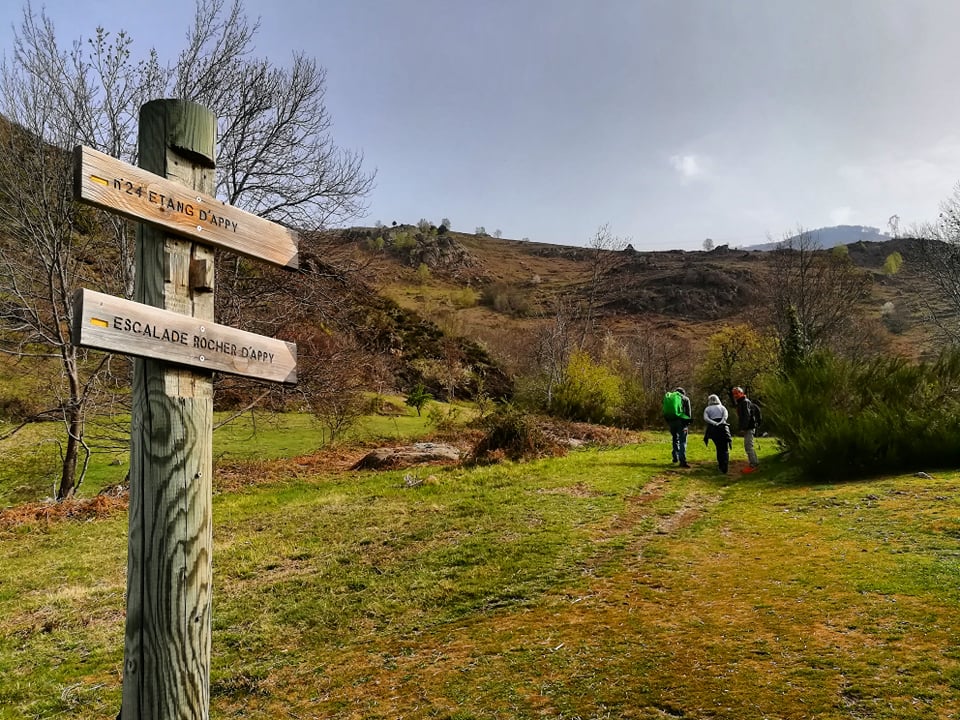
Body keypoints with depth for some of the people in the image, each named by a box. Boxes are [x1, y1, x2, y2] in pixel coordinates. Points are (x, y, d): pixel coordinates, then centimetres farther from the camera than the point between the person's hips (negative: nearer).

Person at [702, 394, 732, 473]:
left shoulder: (707, 409, 17)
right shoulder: (722, 407, 18)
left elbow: (705, 418, -4)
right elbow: (725, 415, -4)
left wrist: (714, 423, -12)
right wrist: (721, 422, -15)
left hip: (713, 429, 1)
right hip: (723, 428, -1)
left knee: (719, 448, 18)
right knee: (725, 449, -1)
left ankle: (720, 465, 20)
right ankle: (724, 467, -17)